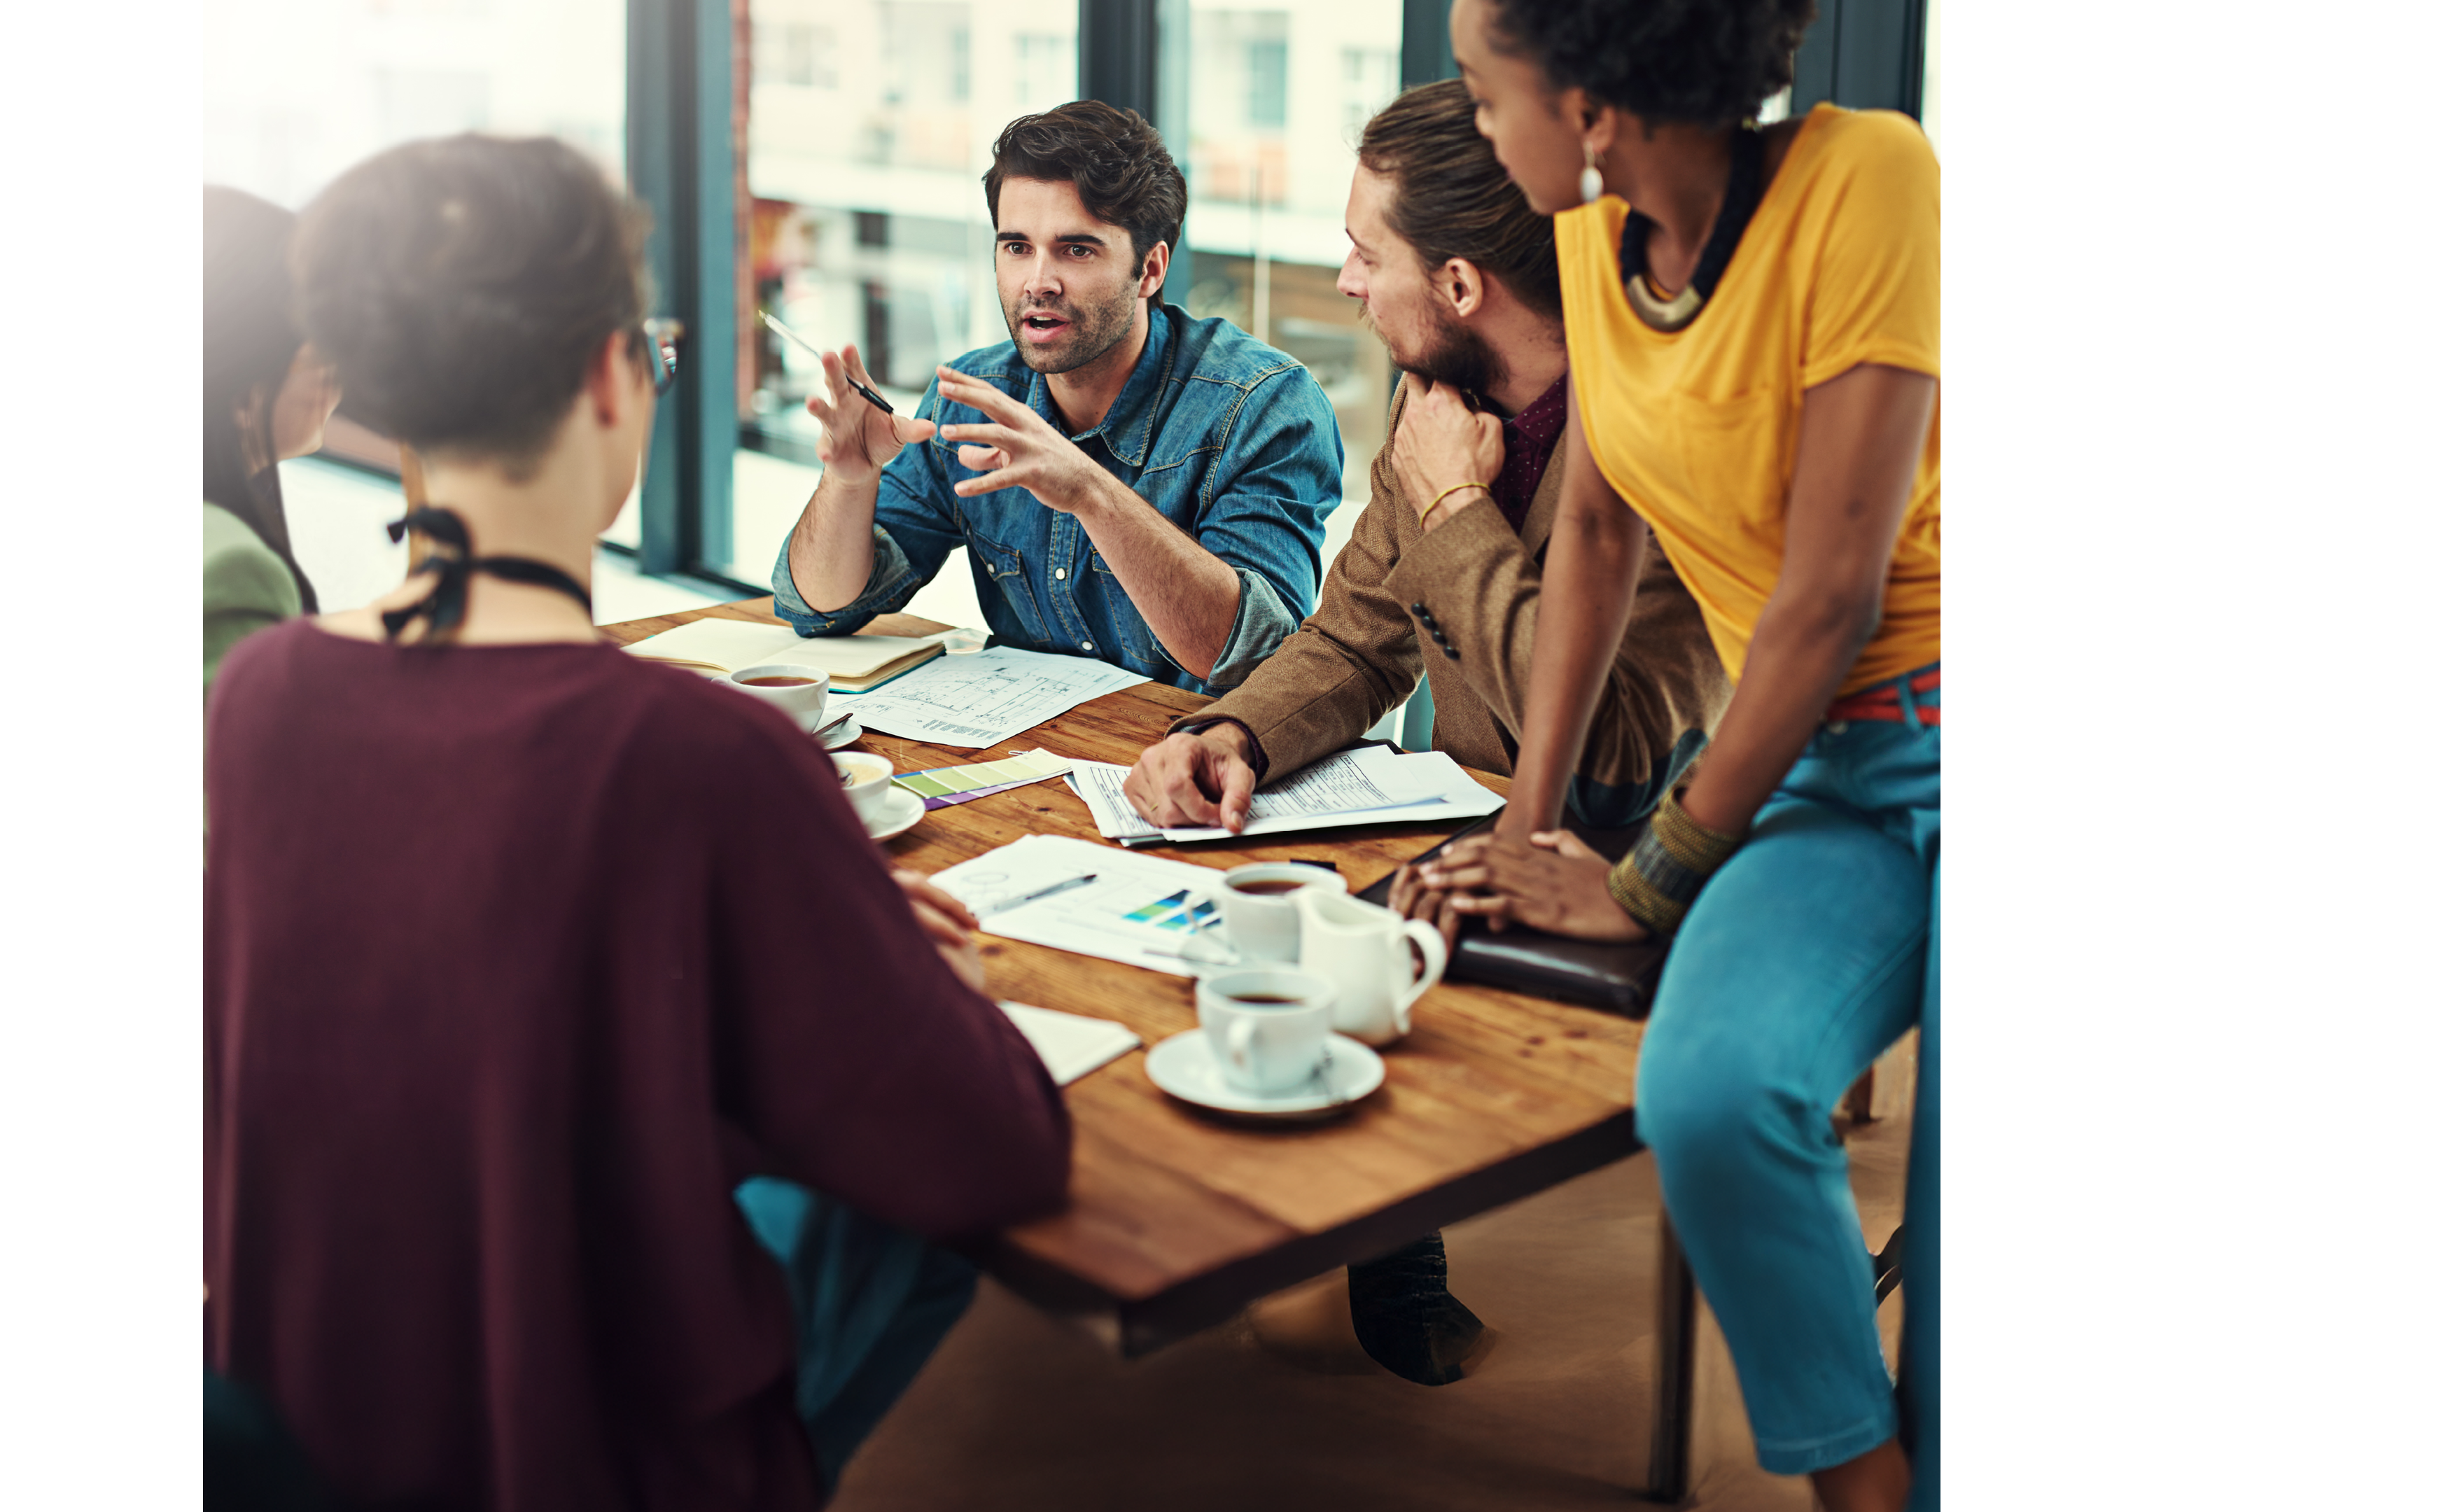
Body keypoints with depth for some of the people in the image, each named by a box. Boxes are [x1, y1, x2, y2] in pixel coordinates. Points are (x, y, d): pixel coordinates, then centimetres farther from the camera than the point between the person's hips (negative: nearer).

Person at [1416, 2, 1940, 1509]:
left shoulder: (1866, 178, -14)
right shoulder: (1599, 233, 5)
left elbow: (1831, 595, -15)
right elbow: (1597, 529, 16)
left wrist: (1651, 882, -8)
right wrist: (1531, 819, 9)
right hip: (1820, 768, 5)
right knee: (1706, 1095, -25)